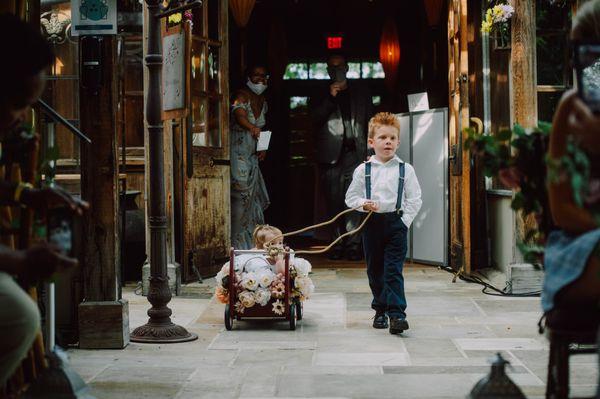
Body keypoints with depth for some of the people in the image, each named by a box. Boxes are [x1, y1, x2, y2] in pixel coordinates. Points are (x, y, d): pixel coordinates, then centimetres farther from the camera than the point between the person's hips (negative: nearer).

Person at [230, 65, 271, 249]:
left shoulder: (262, 100, 10)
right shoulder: (242, 95, -15)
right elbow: (239, 115, -36)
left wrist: (262, 147, 11)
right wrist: (252, 127, -55)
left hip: (251, 154, 8)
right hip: (238, 151, -8)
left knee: (254, 195, 11)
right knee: (241, 193, -13)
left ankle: (249, 239, 23)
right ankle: (236, 240, -6)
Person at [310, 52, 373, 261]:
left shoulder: (361, 91, 17)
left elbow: (371, 120, 17)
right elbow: (315, 119, 0)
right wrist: (330, 98, -9)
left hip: (355, 152, 0)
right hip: (331, 155, 0)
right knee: (333, 202, -2)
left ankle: (353, 244, -10)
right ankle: (338, 242, 4)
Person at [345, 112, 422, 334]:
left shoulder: (405, 170, 1)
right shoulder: (363, 170, 3)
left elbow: (415, 199, 3)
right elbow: (350, 197, 8)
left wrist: (405, 221, -6)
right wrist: (363, 205, -12)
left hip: (396, 223, -2)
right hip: (372, 224, 2)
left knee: (394, 270, -9)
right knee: (375, 270, 11)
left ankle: (396, 313, -13)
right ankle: (380, 310, 25)